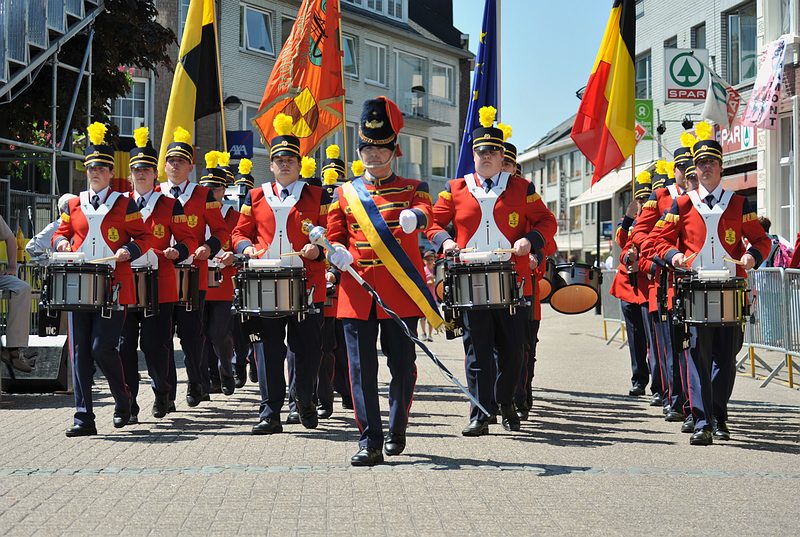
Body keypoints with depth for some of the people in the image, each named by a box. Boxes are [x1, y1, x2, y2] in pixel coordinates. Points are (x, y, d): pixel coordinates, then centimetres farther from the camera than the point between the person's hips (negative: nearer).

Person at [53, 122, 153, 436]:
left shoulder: (124, 204, 4)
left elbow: (144, 236, 4)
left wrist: (128, 251, -15)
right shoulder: (74, 205, 13)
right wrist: (61, 243, -2)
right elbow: (61, 233, 21)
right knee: (79, 352, 0)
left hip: (113, 288, -4)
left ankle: (123, 398, 18)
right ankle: (84, 418, 4)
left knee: (102, 348, -9)